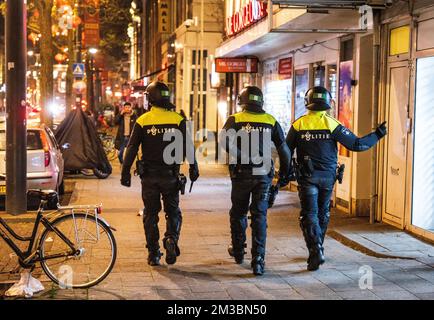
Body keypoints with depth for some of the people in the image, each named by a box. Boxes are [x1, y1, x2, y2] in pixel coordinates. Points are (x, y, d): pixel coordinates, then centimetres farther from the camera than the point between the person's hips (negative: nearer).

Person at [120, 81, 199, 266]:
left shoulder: (143, 121, -3)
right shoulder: (178, 120, -2)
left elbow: (132, 148, -5)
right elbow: (187, 146, -4)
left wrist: (126, 172, 0)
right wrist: (193, 167, 4)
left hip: (149, 176, 0)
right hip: (170, 175, 0)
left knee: (150, 214, 9)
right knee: (173, 212, 13)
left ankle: (153, 254, 10)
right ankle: (171, 238, -14)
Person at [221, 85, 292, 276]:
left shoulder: (235, 120, -2)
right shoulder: (271, 121, 4)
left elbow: (225, 142, -20)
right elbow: (284, 149, 5)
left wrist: (242, 158, -12)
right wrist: (285, 173, 14)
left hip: (241, 174, -1)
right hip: (264, 175, 1)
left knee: (238, 213, 17)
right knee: (260, 216, 3)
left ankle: (238, 251, 33)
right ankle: (258, 259, -5)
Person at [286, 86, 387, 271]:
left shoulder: (298, 125, -4)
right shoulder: (333, 125, -7)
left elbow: (287, 151, 2)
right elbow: (356, 144, -8)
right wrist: (377, 136, 5)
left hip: (307, 176, -1)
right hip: (328, 176, 1)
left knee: (309, 215, -1)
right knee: (323, 213, 18)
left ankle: (315, 251, -19)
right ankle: (317, 248, 32)